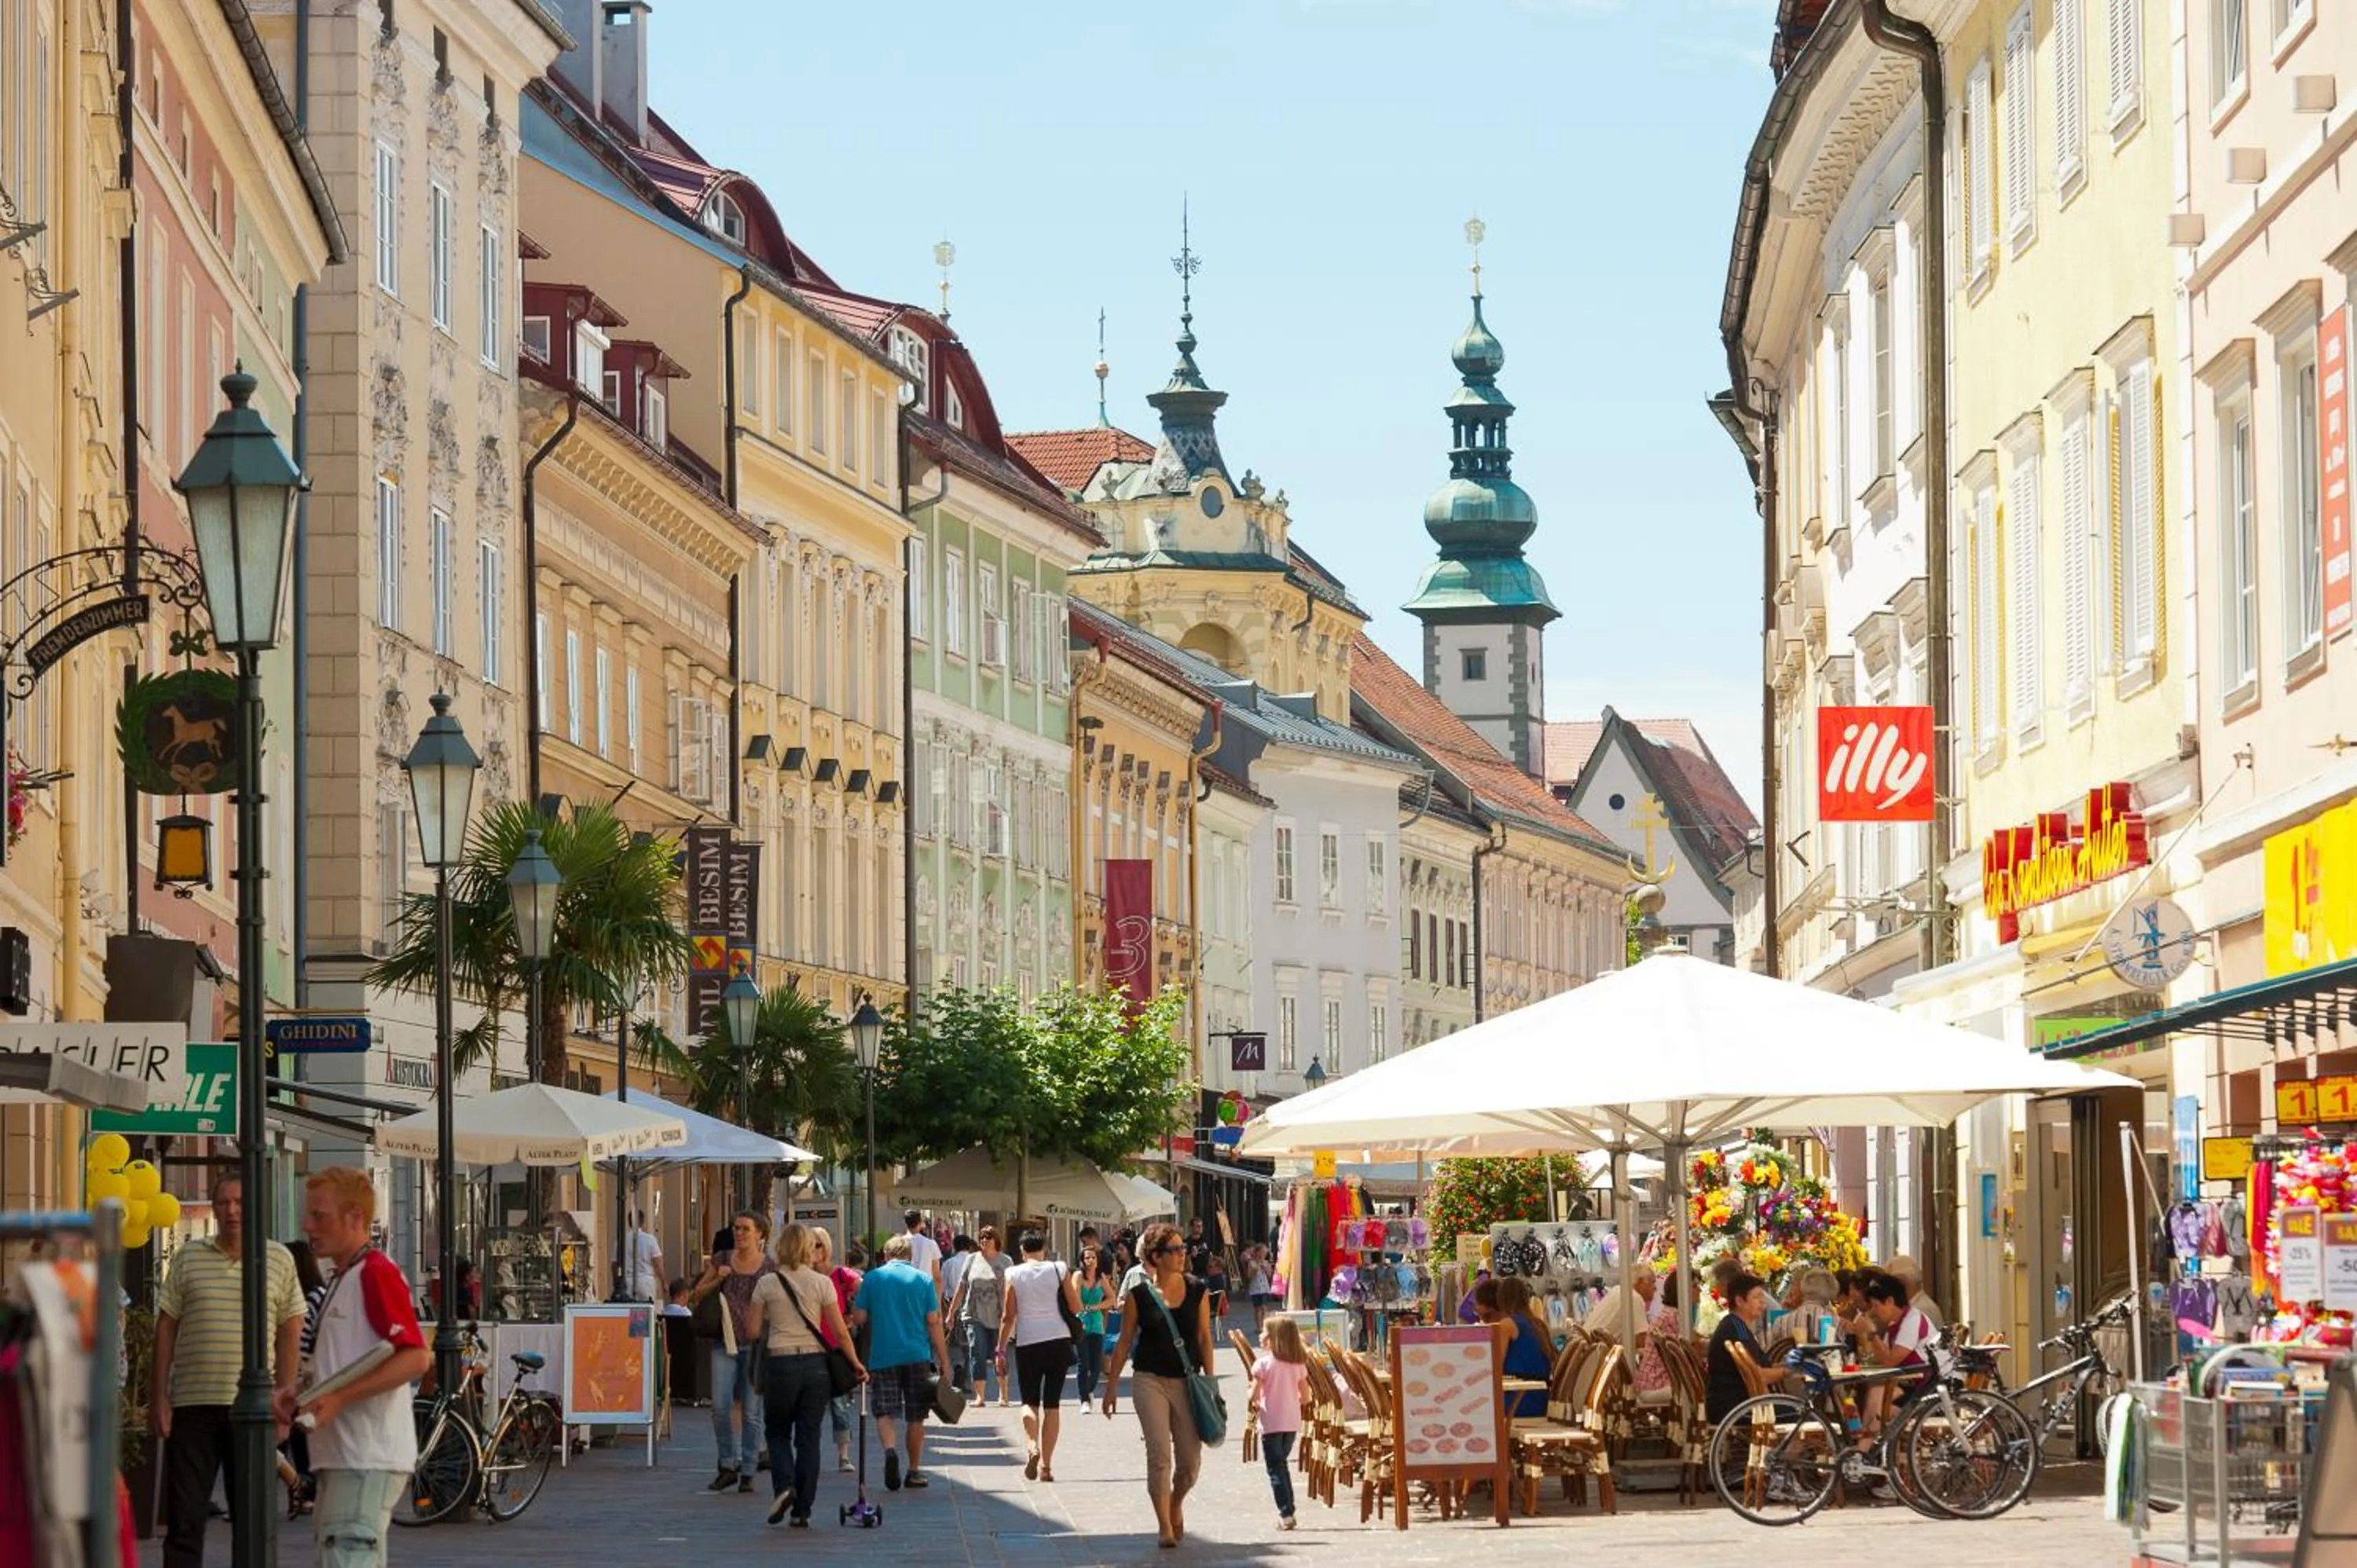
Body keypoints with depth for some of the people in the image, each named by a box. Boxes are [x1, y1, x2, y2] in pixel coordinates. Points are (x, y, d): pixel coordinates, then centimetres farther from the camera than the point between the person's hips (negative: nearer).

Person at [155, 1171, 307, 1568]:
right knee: (184, 1516, 0)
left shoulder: (279, 1260, 6)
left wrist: (284, 1397, 0)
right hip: (192, 1403, 0)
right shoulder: (188, 1259, 7)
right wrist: (159, 1396, 2)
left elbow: (290, 1331, 7)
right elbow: (166, 1326, 8)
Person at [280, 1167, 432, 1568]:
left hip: (369, 1458, -11)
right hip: (341, 1456, 11)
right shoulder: (341, 1280, 21)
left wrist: (338, 1398, -24)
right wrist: (301, 1396, 9)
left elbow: (415, 1357, -20)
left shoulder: (377, 1273, -10)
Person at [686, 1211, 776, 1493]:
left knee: (751, 1412, 1)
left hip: (756, 1344, -2)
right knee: (720, 1406, -7)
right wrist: (717, 1280, -5)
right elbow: (697, 1294, 14)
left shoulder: (770, 1268, 2)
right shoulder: (721, 1261, 9)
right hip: (725, 1342, 2)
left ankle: (748, 1473, 8)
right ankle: (729, 1466, 7)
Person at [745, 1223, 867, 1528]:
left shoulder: (767, 1284, -2)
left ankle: (784, 1486, -10)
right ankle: (802, 1511, 7)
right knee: (809, 1437, 8)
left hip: (781, 1363, -1)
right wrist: (856, 1363, 12)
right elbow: (840, 1332, 0)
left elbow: (753, 1331, 1)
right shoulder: (822, 1283, -1)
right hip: (815, 1363, 1)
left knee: (778, 1432, 15)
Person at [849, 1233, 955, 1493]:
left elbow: (858, 1319, 1)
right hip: (917, 1355, 1)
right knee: (915, 1417, 11)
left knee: (884, 1413, 0)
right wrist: (944, 1362, 3)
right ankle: (914, 1471, 16)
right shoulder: (923, 1279, 3)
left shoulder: (872, 1279, 3)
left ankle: (890, 1450, -28)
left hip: (882, 1357, -1)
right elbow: (934, 1322, 0)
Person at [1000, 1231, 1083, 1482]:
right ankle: (1046, 1465, 4)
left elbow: (1008, 1317, -1)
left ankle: (1031, 1447, -17)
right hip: (1058, 1340, 1)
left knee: (1030, 1401, 11)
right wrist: (1075, 1284, 22)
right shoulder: (1059, 1270, 1)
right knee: (1052, 1403, 7)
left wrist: (1001, 1350, 5)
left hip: (1027, 1342, -1)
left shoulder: (1014, 1274, 0)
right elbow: (1076, 1308, 3)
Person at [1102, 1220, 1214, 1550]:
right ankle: (1165, 1526, 0)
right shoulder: (1140, 1295, -3)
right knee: (1159, 1455, -9)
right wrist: (1110, 1387, 5)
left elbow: (1204, 1339, 7)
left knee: (1191, 1460, 3)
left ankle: (1176, 1503, 34)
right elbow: (1124, 1343, 4)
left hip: (1187, 1382, 2)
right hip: (1150, 1381, -2)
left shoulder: (1197, 1291, 3)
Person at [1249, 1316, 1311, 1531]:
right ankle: (1288, 1511, 19)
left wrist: (1252, 1405, 8)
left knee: (1275, 1469, -1)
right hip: (1292, 1422, 5)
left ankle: (1286, 1514, -10)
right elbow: (1305, 1396, 6)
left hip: (1271, 1422, -5)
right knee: (1283, 1464, 19)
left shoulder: (1263, 1364, -12)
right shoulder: (1298, 1364, 3)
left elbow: (1255, 1395, -13)